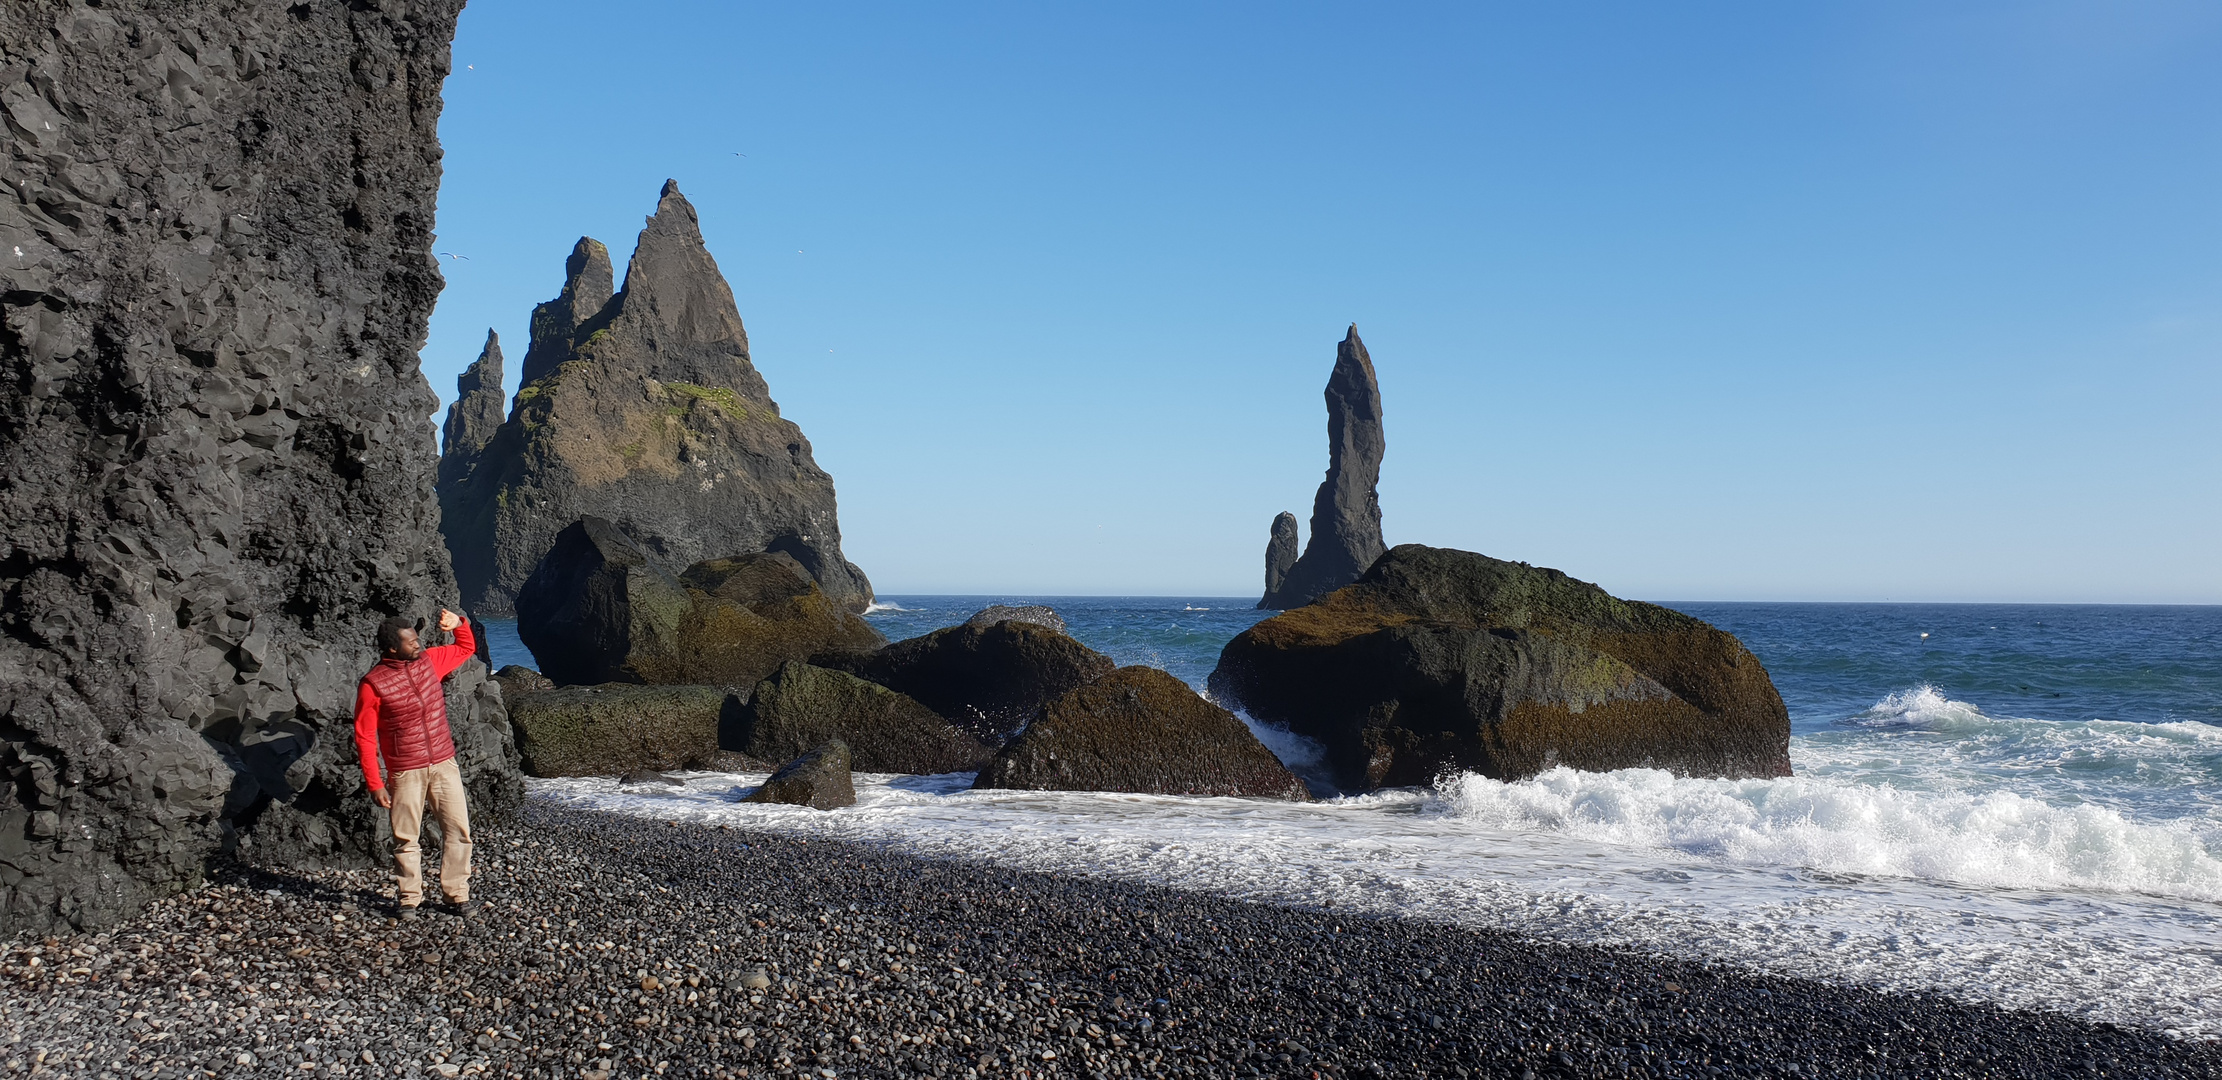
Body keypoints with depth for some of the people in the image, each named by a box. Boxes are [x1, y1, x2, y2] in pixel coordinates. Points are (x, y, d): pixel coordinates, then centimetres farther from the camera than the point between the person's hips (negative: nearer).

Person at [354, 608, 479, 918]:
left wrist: (458, 625, 0)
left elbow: (466, 648, 22)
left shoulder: (429, 660, 3)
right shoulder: (372, 684, -11)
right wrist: (374, 784, -10)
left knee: (458, 830, 1)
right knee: (406, 837, 6)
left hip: (444, 764, 4)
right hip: (406, 772, -4)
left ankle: (457, 895, 11)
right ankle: (409, 898, 22)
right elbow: (365, 738, -8)